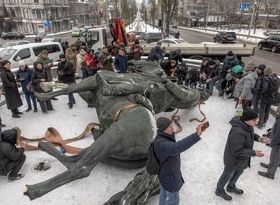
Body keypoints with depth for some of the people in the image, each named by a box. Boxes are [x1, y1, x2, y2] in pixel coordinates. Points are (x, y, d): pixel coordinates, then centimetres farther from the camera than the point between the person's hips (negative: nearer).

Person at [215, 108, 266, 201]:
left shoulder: (247, 125, -12)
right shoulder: (237, 132, -39)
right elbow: (237, 151, -33)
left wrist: (257, 137, -8)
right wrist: (254, 153, -28)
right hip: (233, 160, -8)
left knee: (239, 173, 30)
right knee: (227, 175, 17)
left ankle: (231, 187, 58)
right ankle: (219, 190, 45)